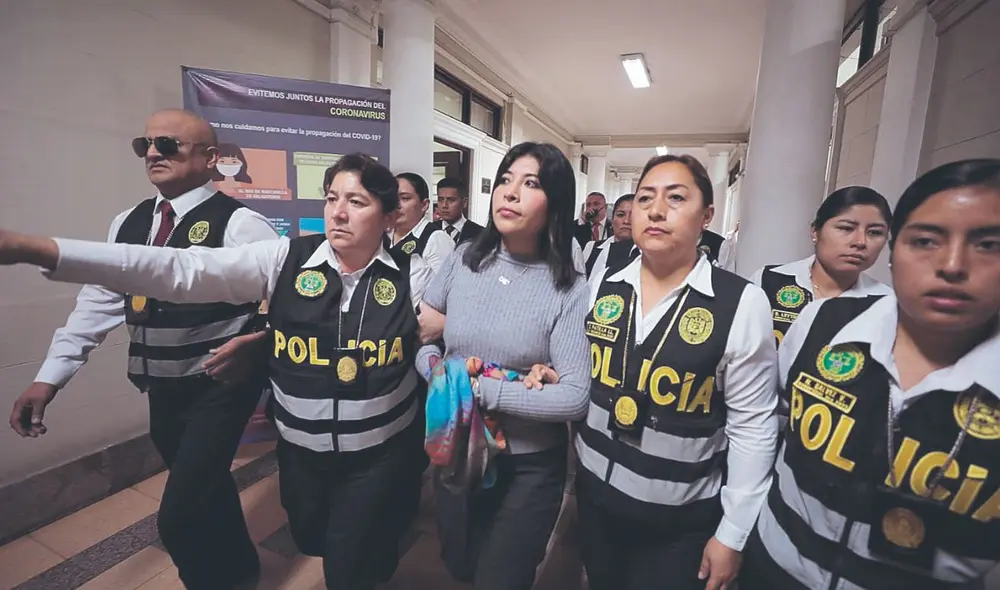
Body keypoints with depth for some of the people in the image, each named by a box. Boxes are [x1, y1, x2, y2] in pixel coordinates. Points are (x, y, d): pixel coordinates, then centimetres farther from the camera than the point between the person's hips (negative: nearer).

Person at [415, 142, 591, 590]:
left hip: (529, 466, -3)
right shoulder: (463, 259, -6)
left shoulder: (571, 290, -17)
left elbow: (575, 398, -22)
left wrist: (479, 388, -24)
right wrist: (438, 373, -15)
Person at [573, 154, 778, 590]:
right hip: (595, 490, 4)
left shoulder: (742, 304, -15)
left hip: (682, 519, -3)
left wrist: (733, 534, -6)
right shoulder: (601, 287, -5)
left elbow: (752, 427, -10)